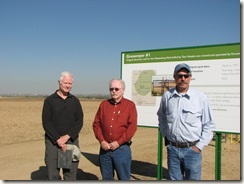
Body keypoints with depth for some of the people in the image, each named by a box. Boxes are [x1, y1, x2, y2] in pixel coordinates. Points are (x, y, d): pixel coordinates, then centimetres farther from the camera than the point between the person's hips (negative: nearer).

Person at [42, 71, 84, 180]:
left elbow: (79, 122, 0)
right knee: (52, 175, 1)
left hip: (71, 142, 2)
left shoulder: (75, 101, 8)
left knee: (71, 174, 6)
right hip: (53, 142, -2)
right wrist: (58, 140, -14)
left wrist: (67, 136, -13)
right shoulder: (49, 100, 1)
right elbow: (46, 123, -6)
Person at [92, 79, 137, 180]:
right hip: (105, 148, 4)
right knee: (106, 177, 14)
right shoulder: (104, 104, 10)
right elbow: (96, 123, 7)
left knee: (124, 178, 4)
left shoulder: (130, 105, -1)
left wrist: (118, 142, -13)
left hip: (122, 148, -4)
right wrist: (102, 141, -5)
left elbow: (132, 127, -9)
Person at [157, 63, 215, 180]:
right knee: (174, 179, 17)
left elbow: (208, 125, -2)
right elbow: (161, 118, 15)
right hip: (172, 148, 3)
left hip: (192, 149, -2)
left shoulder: (200, 97, -9)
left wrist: (199, 146, -5)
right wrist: (165, 136, 10)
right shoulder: (167, 96, -1)